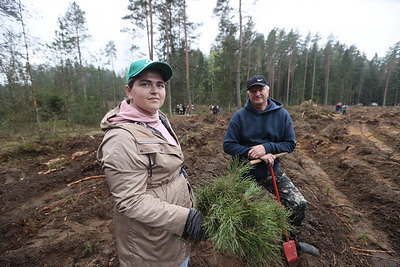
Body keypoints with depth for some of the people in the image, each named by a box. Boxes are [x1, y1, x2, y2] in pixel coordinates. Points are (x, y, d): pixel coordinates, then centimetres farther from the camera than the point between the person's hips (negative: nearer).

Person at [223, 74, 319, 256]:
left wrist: (266, 148, -24)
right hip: (245, 173, -1)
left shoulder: (282, 114, -8)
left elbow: (290, 144, -6)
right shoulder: (240, 115, -15)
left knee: (299, 204, 0)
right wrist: (255, 154, -26)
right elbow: (228, 145, -16)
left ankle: (291, 240, 31)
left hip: (272, 171, 2)